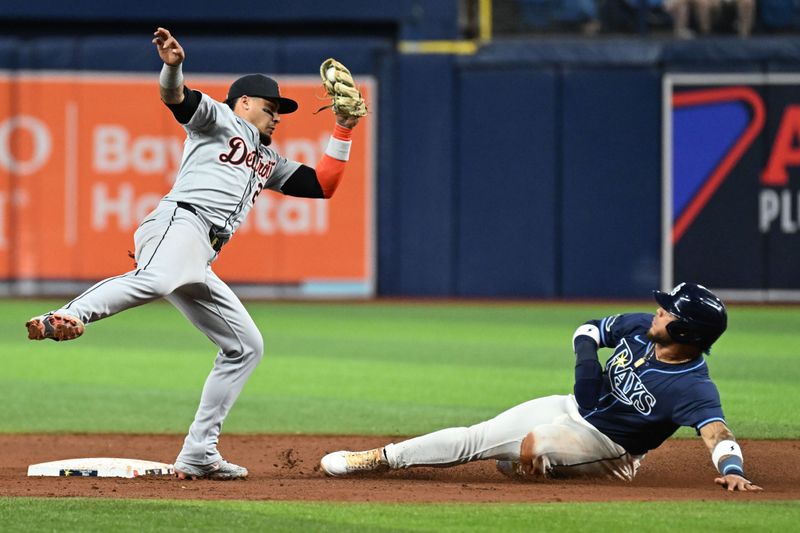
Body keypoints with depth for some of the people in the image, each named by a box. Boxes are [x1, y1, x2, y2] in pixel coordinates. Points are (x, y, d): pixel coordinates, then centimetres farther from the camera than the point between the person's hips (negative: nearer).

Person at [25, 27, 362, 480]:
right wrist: (172, 65, -25)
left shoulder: (269, 161, 37)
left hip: (202, 262, 8)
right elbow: (175, 96, -3)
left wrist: (343, 132, 27)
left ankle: (198, 455, 6)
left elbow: (323, 185, 33)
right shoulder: (218, 119, 16)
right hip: (181, 222, -8)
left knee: (246, 347, 8)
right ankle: (66, 319, -65)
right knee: (156, 280, -40)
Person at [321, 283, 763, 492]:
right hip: (575, 408, 7)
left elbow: (719, 434, -42)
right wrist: (586, 359, -14)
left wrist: (732, 469, -62)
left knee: (532, 443, -19)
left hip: (606, 446, -7)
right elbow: (588, 329, 7)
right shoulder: (640, 327, -9)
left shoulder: (693, 389, -30)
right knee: (474, 438, 11)